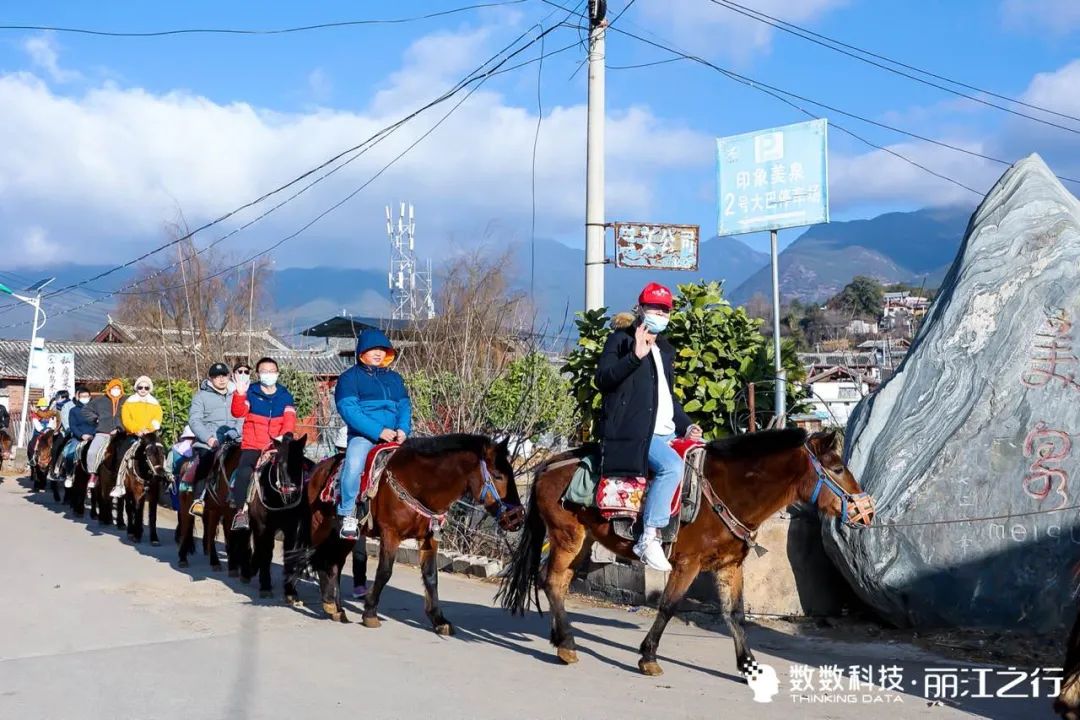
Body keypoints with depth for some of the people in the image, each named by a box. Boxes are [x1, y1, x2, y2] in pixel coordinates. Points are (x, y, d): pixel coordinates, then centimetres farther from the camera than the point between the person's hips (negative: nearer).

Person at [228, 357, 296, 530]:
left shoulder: (285, 396, 11)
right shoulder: (251, 393, 6)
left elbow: (290, 418, -2)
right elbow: (238, 412, -9)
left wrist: (286, 434, -22)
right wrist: (240, 394, -26)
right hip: (252, 446, -2)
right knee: (244, 471, -29)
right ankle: (241, 511, -19)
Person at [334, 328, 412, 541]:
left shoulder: (394, 378, 20)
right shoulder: (350, 377, 4)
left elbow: (404, 406, 15)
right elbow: (349, 410, -8)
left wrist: (403, 429, -8)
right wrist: (379, 431, -17)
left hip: (393, 436, 5)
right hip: (363, 436, -5)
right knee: (353, 465, -31)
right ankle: (347, 516, -18)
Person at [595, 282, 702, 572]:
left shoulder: (664, 350, 23)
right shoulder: (621, 340, 1)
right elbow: (603, 379, -13)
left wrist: (686, 425, 15)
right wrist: (635, 356, -23)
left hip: (666, 432, 9)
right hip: (633, 431, -9)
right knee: (672, 465, -31)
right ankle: (649, 539, -28)